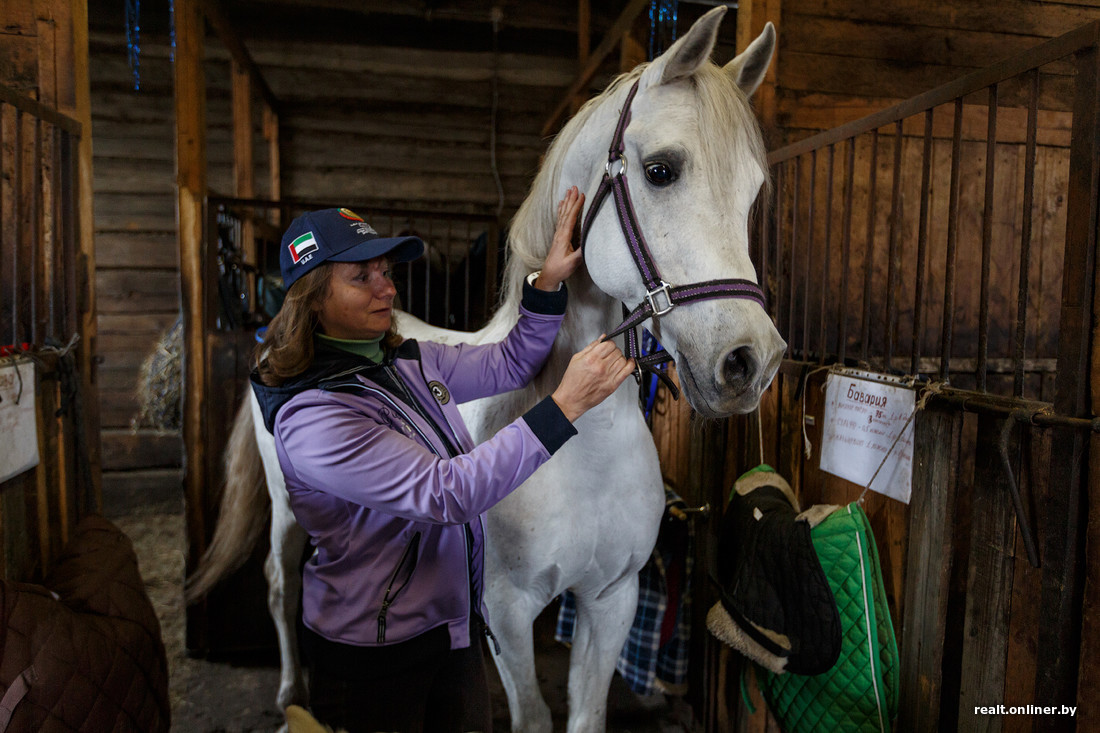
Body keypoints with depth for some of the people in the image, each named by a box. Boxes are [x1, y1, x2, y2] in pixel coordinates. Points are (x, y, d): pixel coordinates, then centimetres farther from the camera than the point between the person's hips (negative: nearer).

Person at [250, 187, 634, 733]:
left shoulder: (409, 361, 0)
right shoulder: (311, 416, -26)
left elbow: (507, 366, 5)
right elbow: (447, 493, -33)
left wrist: (547, 283, -11)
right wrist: (565, 406, -36)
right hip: (372, 654, -7)